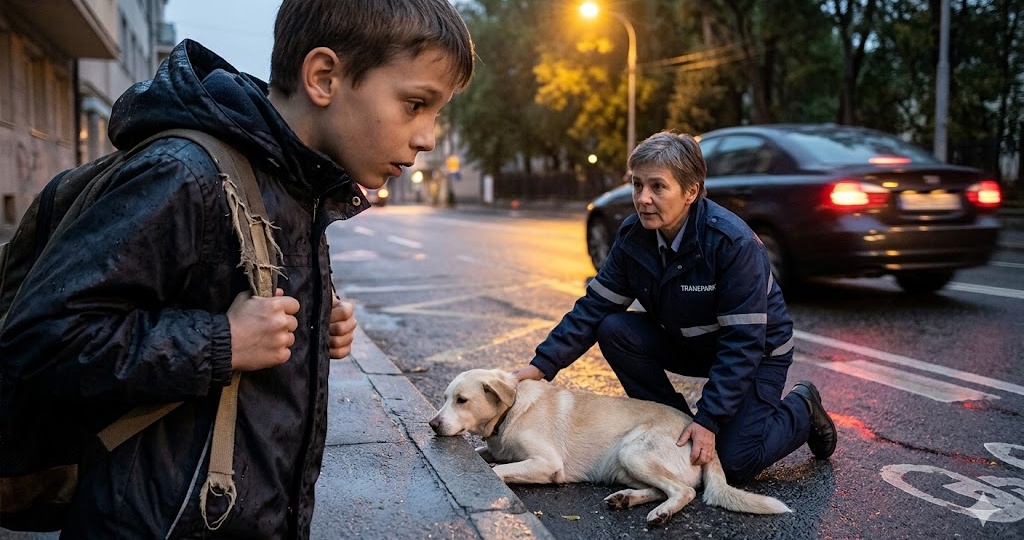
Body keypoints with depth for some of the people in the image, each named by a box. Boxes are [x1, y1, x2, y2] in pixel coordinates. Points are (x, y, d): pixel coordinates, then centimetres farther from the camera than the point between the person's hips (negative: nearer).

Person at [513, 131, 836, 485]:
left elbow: (742, 343, -29)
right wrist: (542, 365, -21)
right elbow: (595, 307, -10)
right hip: (687, 343, 5)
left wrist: (709, 420, -31)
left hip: (757, 352, -5)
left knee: (734, 464, -16)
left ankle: (802, 409, 14)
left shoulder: (734, 243, -31)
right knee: (614, 330, -20)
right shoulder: (633, 235, -14)